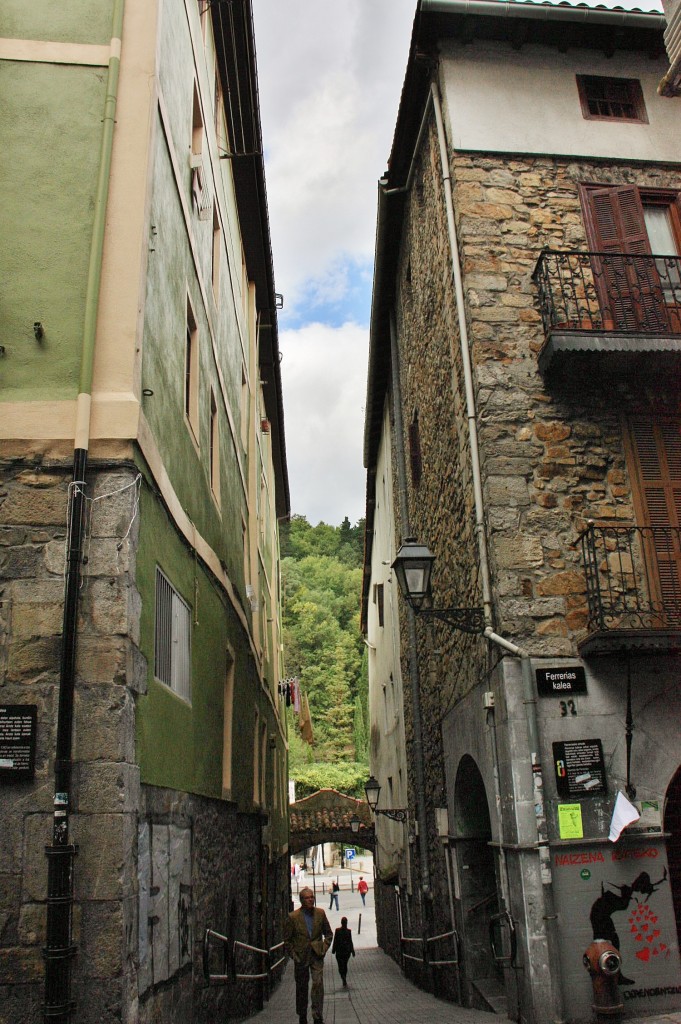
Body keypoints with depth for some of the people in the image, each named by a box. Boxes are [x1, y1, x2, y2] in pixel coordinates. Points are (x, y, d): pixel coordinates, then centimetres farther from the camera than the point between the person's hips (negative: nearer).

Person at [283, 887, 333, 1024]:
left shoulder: (320, 913, 0)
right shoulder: (293, 917, -7)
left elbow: (328, 933, 12)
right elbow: (287, 940, 1)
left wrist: (324, 948, 1)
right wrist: (293, 955, -4)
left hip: (317, 956, 1)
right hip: (300, 957, -1)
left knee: (318, 983, -13)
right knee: (301, 988, 10)